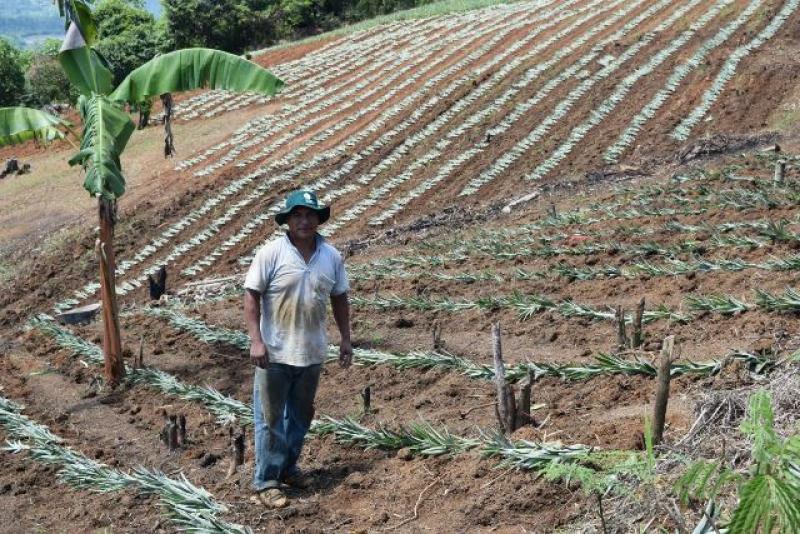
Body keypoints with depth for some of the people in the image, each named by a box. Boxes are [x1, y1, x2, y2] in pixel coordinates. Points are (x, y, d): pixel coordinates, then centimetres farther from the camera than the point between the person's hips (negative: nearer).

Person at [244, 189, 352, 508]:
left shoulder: (332, 257, 1)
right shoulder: (271, 253, -12)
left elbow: (339, 299, 12)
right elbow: (252, 296, -11)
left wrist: (345, 339, 11)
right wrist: (256, 341, -17)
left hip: (312, 352, 5)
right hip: (275, 352, -5)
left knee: (301, 416, 18)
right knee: (270, 418, 1)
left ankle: (287, 467, 36)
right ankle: (265, 482, 8)